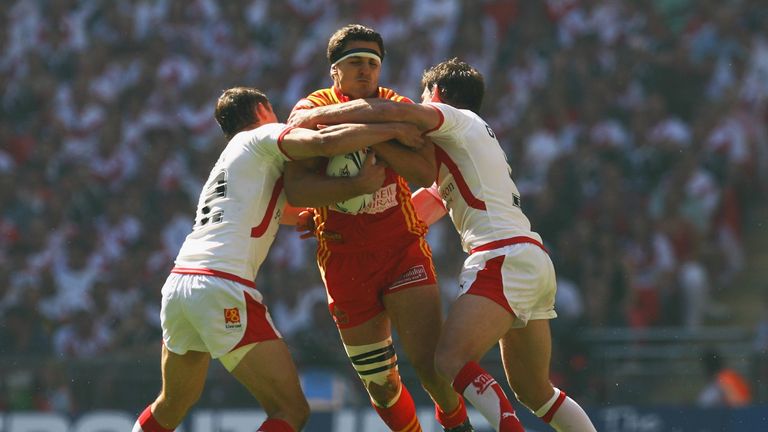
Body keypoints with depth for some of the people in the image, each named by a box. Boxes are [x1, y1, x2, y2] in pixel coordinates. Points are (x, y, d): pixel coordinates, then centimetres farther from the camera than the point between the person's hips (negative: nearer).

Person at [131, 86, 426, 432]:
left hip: (177, 285, 8)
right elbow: (324, 142, -10)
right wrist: (394, 130, 0)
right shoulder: (262, 137, 8)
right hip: (222, 288, -8)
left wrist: (356, 185, 14)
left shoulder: (230, 158, 31)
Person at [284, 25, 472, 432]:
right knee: (379, 382, 3)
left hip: (403, 248, 0)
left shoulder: (398, 108, 4)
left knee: (430, 361, -13)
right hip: (345, 257, 0)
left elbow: (426, 173, -13)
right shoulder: (312, 110, -2)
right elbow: (296, 190, -17)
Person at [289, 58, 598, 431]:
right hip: (534, 261, 10)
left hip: (504, 257, -10)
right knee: (535, 393, 13)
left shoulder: (458, 119, 4)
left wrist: (315, 116, -6)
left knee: (451, 360, -22)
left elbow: (391, 111, -13)